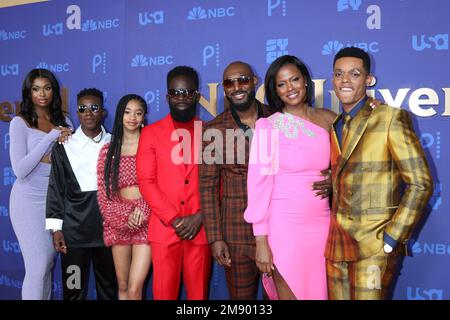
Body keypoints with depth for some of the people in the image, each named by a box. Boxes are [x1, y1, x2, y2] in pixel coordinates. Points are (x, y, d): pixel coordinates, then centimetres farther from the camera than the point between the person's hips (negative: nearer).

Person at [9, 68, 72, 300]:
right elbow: (20, 170, -15)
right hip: (30, 200, -4)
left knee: (48, 263, 9)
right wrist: (50, 137, -16)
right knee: (38, 265, -7)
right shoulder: (20, 123, -5)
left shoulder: (63, 122, 7)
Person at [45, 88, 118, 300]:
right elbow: (55, 189, 2)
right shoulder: (64, 147, 2)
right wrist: (56, 228, -3)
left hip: (108, 228, 1)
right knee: (74, 289, 4)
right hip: (74, 229, -1)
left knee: (109, 287, 11)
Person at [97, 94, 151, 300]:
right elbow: (103, 192, 5)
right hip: (118, 222, 3)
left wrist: (142, 210, -15)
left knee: (135, 288, -10)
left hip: (146, 221, -3)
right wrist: (125, 216, -8)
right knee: (122, 285, 10)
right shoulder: (108, 150, 9)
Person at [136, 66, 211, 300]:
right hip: (164, 229, 0)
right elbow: (146, 181, -2)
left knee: (199, 293, 9)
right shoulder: (150, 133, 6)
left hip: (200, 229, 1)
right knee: (164, 293, 5)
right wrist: (173, 219, -10)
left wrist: (199, 217, -10)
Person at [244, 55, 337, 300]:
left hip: (322, 224, 4)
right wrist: (261, 240, -11)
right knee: (291, 294, 6)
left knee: (320, 291, 13)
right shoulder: (268, 127, -7)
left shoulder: (328, 119, 5)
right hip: (285, 226, -4)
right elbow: (259, 183, -9)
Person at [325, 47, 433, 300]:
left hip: (374, 243, -5)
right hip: (335, 241, 6)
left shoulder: (391, 118, -7)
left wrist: (392, 238, -13)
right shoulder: (332, 126, 11)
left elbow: (421, 184, -11)